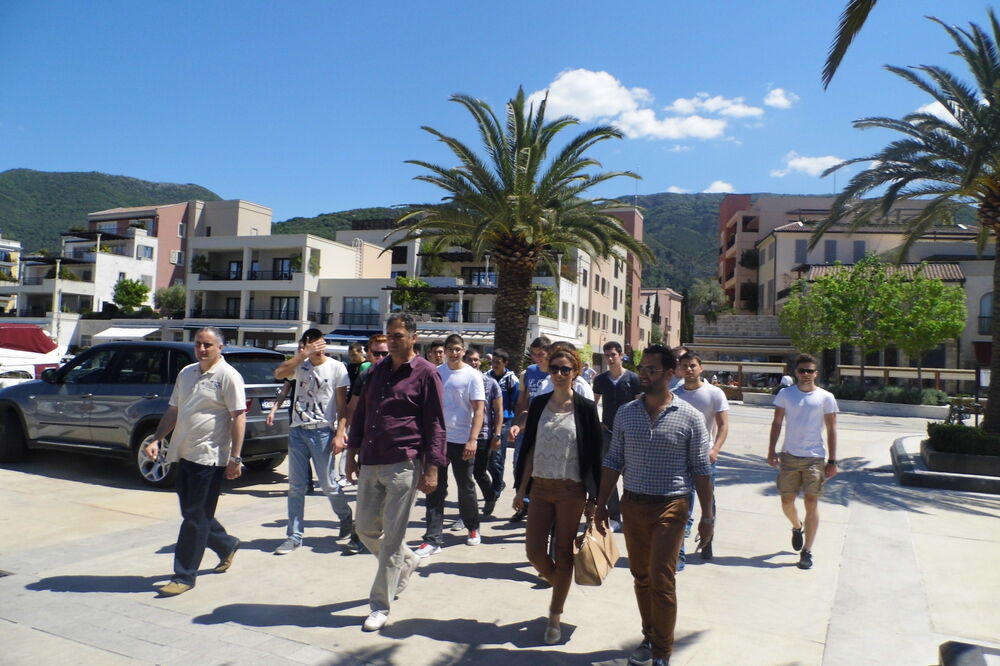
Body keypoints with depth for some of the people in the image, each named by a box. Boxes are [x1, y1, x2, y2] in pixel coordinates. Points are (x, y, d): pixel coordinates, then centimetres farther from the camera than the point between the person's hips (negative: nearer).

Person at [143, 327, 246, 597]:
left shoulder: (228, 376, -10)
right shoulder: (186, 373, 13)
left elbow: (239, 417, -13)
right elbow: (173, 410, 19)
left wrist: (235, 458, -17)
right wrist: (156, 440, 8)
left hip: (209, 457, -8)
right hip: (184, 454, 8)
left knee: (196, 517, -1)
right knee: (191, 514, 16)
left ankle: (184, 576, 9)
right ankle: (227, 545, 38)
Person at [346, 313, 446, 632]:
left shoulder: (426, 373, -5)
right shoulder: (378, 370, 13)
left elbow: (435, 424, -7)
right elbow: (361, 412, 19)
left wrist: (431, 469, -12)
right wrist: (353, 453, 15)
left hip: (403, 465, -6)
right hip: (370, 463, 6)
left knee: (392, 536, 1)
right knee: (366, 528, 12)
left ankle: (380, 606, 13)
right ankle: (407, 561, 38)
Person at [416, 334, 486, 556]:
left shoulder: (472, 375, -5)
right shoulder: (436, 373, 5)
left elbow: (479, 410, -8)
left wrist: (472, 440, -17)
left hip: (462, 441, -2)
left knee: (466, 487, 11)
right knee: (435, 489, 2)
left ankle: (473, 528, 33)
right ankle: (432, 539, 6)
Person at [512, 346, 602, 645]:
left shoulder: (585, 408, -6)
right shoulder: (539, 404, 4)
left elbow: (594, 455, -4)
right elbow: (530, 449, 7)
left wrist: (592, 498, -5)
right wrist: (522, 489, 6)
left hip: (571, 490, -3)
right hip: (540, 487, 3)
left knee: (563, 553, 6)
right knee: (534, 551, 4)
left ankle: (556, 616, 22)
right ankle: (560, 586, 35)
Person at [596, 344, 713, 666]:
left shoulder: (690, 418, -6)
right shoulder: (625, 413, 3)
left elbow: (701, 470, -2)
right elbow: (614, 461, 8)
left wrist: (707, 516, -2)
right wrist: (602, 504, 7)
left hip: (670, 508, -3)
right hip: (632, 505, 4)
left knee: (661, 580, -3)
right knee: (641, 578, 14)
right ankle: (649, 637, 32)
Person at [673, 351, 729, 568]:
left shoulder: (715, 393, -3)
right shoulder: (675, 395, 4)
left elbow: (723, 425, -7)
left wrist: (715, 449, -22)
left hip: (705, 457, -1)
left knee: (708, 503, 13)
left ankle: (707, 542, 35)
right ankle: (679, 554, 2)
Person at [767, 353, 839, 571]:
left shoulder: (826, 398, 0)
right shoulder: (785, 394, 4)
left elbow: (831, 430, 2)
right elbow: (777, 423, 7)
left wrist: (832, 461, -2)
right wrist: (771, 451, 0)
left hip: (815, 458, -2)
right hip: (789, 456, 2)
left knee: (811, 503, -3)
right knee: (787, 503, 8)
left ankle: (807, 551, 7)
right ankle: (797, 527, 40)